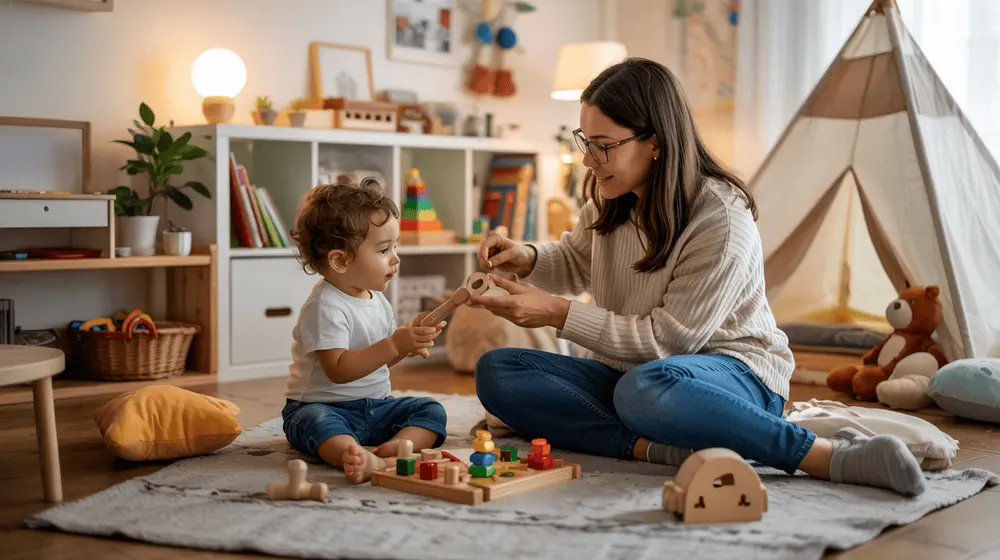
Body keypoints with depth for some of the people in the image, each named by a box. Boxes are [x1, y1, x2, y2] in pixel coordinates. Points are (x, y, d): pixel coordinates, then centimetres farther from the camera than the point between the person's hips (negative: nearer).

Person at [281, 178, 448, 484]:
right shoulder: (325, 307, -19)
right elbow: (338, 370, -26)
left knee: (432, 411, -9)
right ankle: (364, 459, -66)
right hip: (321, 406, -7)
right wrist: (394, 345, -31)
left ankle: (397, 446, -38)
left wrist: (410, 338, -1)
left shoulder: (376, 300, 8)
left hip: (376, 405, 8)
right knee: (315, 422, -38)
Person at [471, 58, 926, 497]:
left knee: (647, 387, -44)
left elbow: (668, 339, -20)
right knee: (496, 371, -14)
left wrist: (559, 313, -21)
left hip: (730, 370, -8)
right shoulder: (610, 200, 1)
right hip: (626, 371, 8)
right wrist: (528, 258, -3)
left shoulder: (722, 221, -22)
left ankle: (830, 456, -34)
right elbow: (577, 262, 20)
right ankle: (663, 450, -30)